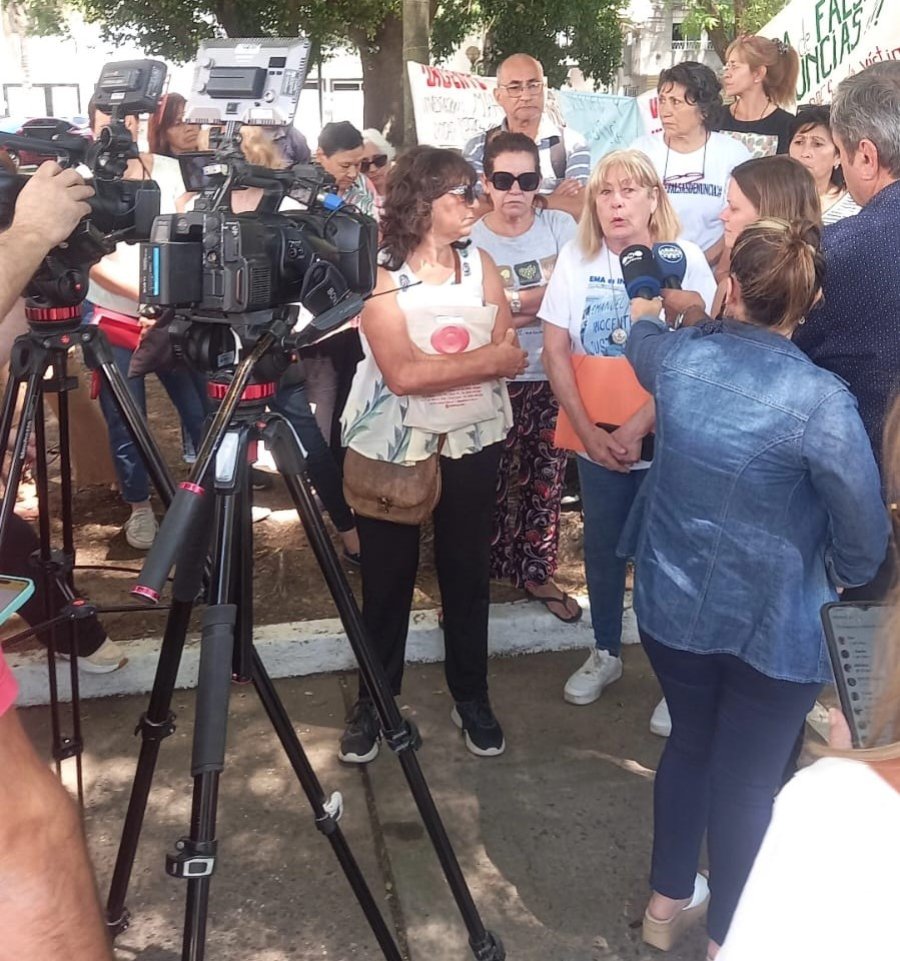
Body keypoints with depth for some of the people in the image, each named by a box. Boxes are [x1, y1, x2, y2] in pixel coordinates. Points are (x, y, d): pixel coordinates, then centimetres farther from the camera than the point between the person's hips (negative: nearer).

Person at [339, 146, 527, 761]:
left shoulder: (481, 265, 3)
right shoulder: (379, 273, -10)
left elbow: (509, 357, -7)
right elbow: (403, 374, -22)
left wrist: (441, 364, -21)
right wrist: (484, 359, -16)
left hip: (471, 442, 3)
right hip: (392, 447, -3)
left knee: (468, 572, 13)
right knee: (387, 579, 9)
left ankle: (472, 697, 32)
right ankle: (373, 703, 28)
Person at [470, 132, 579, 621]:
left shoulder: (561, 226, 1)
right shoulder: (470, 240, -6)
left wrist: (511, 303, -14)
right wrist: (543, 298, -13)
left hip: (555, 377, 2)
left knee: (547, 481, 12)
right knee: (497, 482, 6)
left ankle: (537, 572, 30)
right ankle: (490, 574, 25)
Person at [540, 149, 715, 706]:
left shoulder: (684, 260, -9)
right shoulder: (576, 259, -1)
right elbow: (556, 351, -2)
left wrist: (635, 430, -19)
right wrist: (589, 432, -9)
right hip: (596, 440, 3)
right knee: (602, 546, 13)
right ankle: (605, 655, 33)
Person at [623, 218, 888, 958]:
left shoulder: (678, 357, -11)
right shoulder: (820, 399, -24)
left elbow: (643, 346, 16)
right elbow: (865, 533, -17)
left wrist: (646, 317, 39)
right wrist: (841, 578, 5)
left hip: (672, 603, 5)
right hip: (773, 625, -4)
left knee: (690, 745, 24)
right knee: (750, 779, 15)